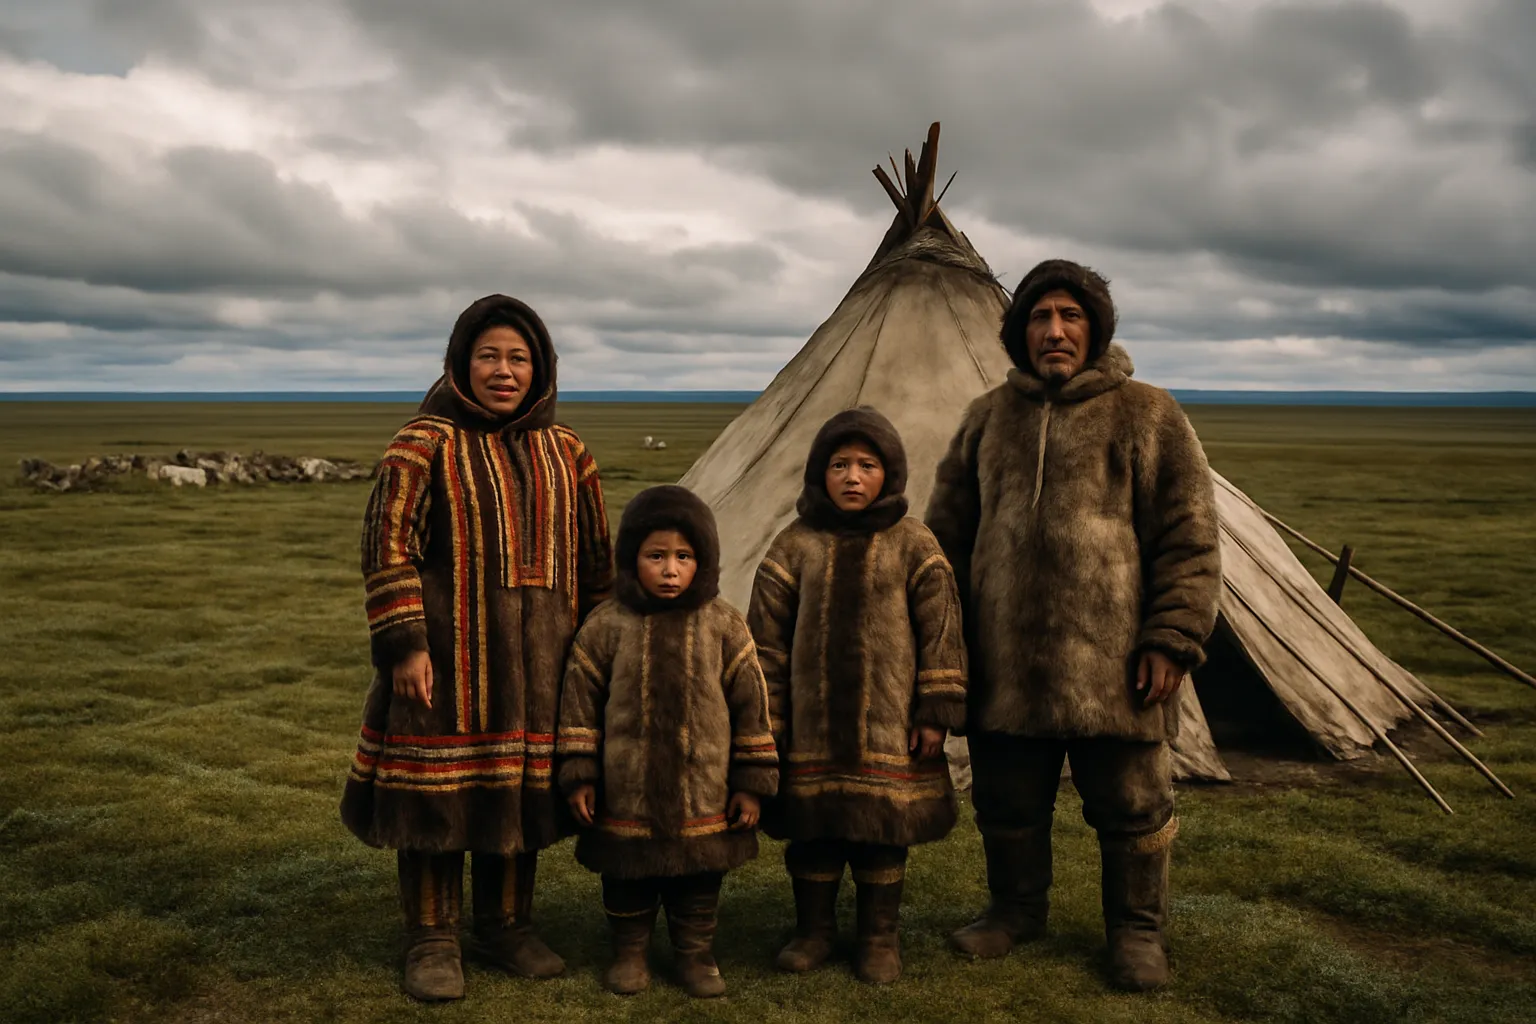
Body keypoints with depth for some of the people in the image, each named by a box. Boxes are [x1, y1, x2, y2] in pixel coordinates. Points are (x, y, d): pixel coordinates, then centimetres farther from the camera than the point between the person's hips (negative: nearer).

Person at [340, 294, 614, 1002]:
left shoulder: (564, 452, 8)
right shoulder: (424, 444, -6)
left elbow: (595, 558, 14)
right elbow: (386, 546, -10)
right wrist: (404, 644, -16)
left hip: (536, 658, 4)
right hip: (445, 653, -4)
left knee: (524, 788, 12)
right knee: (436, 794, 3)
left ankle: (507, 925, 30)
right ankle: (432, 941, 20)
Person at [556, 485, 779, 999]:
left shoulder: (724, 626, -4)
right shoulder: (606, 627, -5)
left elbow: (750, 704, 0)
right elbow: (580, 700, 1)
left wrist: (752, 781, 0)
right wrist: (579, 774, -1)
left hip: (703, 797, 0)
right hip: (625, 797, 0)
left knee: (699, 880, 14)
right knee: (626, 877, 15)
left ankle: (696, 954, 32)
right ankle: (629, 951, 34)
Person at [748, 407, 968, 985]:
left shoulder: (913, 546, -1)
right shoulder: (795, 546, 1)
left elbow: (940, 629, 0)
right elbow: (768, 637, 4)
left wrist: (937, 712, -4)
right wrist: (766, 717, 2)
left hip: (889, 726, -1)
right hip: (812, 728, 1)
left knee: (884, 830, 8)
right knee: (811, 829, 9)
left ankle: (880, 938, 26)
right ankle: (813, 929, 28)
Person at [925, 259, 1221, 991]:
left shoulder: (1146, 416, -2)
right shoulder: (988, 418, 10)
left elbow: (1188, 537, -4)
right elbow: (949, 531, 14)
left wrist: (1171, 640, -11)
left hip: (1111, 662, -3)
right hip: (1005, 661, 4)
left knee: (1129, 804, 9)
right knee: (1007, 801, 16)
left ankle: (1137, 931, 29)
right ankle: (1016, 909, 37)